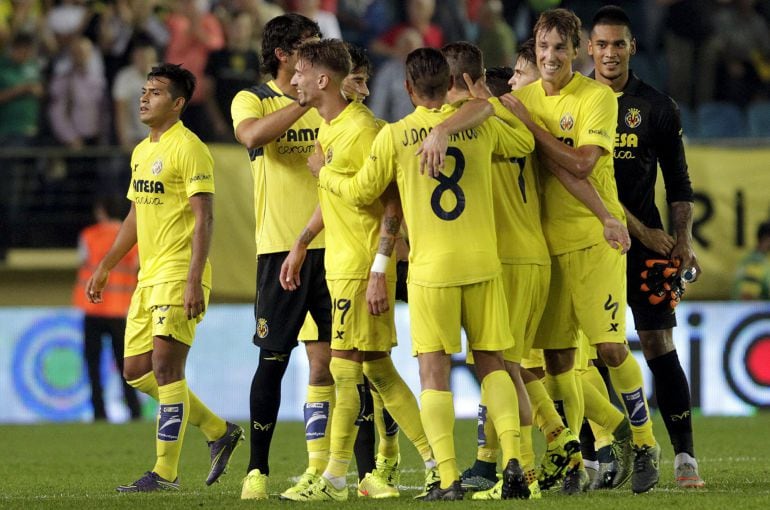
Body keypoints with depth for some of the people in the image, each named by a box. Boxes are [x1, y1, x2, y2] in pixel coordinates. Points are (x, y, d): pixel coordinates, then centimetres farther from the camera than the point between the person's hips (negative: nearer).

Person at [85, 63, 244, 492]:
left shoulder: (188, 149, -11)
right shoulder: (142, 152, 17)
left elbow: (204, 218, -17)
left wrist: (194, 281, -24)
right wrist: (104, 269, 23)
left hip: (179, 275, -10)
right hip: (149, 275, 10)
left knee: (166, 367, -11)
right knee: (137, 370, 9)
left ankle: (166, 472, -7)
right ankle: (220, 432, 20)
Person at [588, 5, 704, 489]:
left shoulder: (657, 107, 5)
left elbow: (678, 182, 9)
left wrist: (683, 239, -5)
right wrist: (642, 230, -9)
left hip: (646, 244, 0)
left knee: (660, 347, -5)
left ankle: (685, 457, -4)